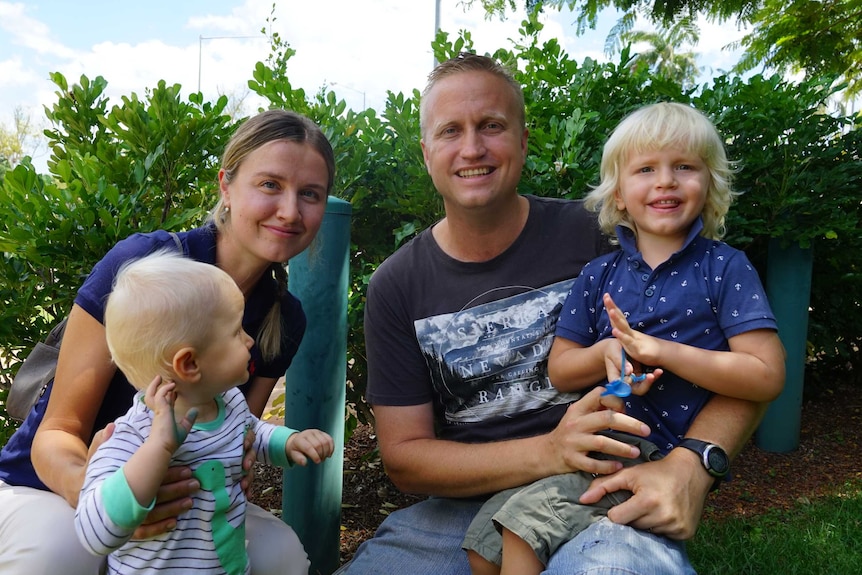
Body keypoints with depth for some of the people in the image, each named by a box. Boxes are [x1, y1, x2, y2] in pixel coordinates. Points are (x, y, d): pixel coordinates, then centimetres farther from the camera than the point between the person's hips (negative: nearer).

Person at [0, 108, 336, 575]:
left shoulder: (285, 319, -7)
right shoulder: (140, 265, -23)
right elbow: (58, 431, -19)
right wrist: (88, 486, -42)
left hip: (173, 501, 4)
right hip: (43, 489, -3)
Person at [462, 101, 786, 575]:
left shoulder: (724, 268, -4)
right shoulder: (599, 275, 7)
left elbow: (767, 376, -12)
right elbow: (559, 372, 7)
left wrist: (660, 350, -20)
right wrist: (605, 352, -15)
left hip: (660, 454, -4)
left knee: (527, 518, -18)